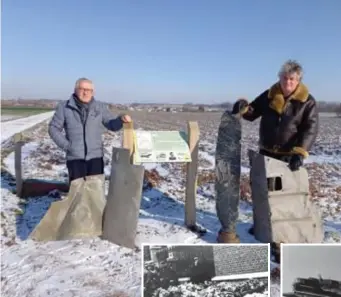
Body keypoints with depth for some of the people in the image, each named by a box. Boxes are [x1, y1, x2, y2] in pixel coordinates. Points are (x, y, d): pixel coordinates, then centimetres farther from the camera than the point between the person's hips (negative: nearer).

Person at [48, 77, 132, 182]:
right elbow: (53, 128, 4)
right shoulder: (64, 107, 0)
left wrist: (121, 120, -17)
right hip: (75, 158, -1)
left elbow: (112, 125, 5)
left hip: (95, 156, 1)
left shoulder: (100, 107, 5)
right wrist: (66, 145, -6)